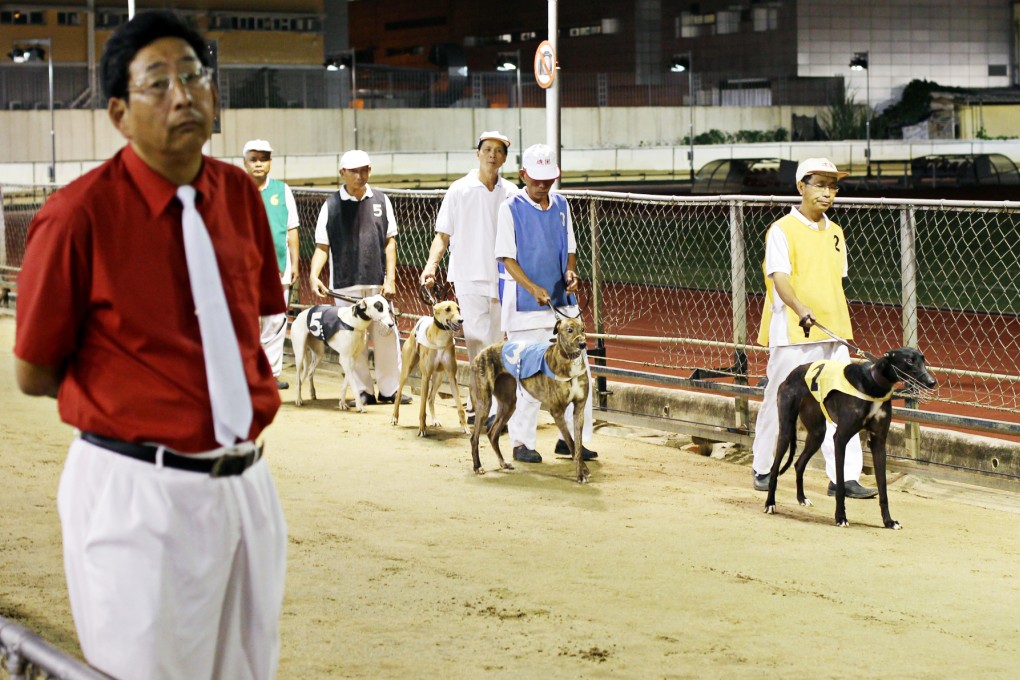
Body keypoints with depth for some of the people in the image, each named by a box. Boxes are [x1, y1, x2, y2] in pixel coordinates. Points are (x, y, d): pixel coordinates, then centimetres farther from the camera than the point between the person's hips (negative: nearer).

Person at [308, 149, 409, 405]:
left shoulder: (381, 201, 8)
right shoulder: (331, 205, 3)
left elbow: (390, 241, 9)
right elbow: (322, 246, 3)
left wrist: (390, 278, 1)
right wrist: (314, 275, -12)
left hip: (377, 283, 1)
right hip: (345, 284, -1)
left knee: (386, 335, 0)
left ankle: (389, 389, 9)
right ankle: (364, 391, 9)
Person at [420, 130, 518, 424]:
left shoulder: (511, 193, 7)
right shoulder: (459, 191, -1)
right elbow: (443, 234, 1)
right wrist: (432, 264, -14)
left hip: (502, 278, 4)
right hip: (470, 278, -4)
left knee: (496, 345, 7)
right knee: (479, 341, -12)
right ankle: (489, 409, -10)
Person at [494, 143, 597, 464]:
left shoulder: (561, 206, 10)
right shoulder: (511, 208, -7)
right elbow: (507, 257, -10)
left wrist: (570, 272, -5)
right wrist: (533, 288, -23)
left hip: (561, 302, 6)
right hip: (524, 305, -6)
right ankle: (521, 442, 7)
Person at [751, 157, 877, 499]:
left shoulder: (835, 233, 15)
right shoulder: (782, 230, -6)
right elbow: (780, 278, -19)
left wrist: (841, 325, 18)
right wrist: (801, 309, -36)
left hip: (832, 334, 5)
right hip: (791, 333, -5)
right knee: (779, 403, 3)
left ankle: (844, 478, -5)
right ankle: (762, 468, 20)